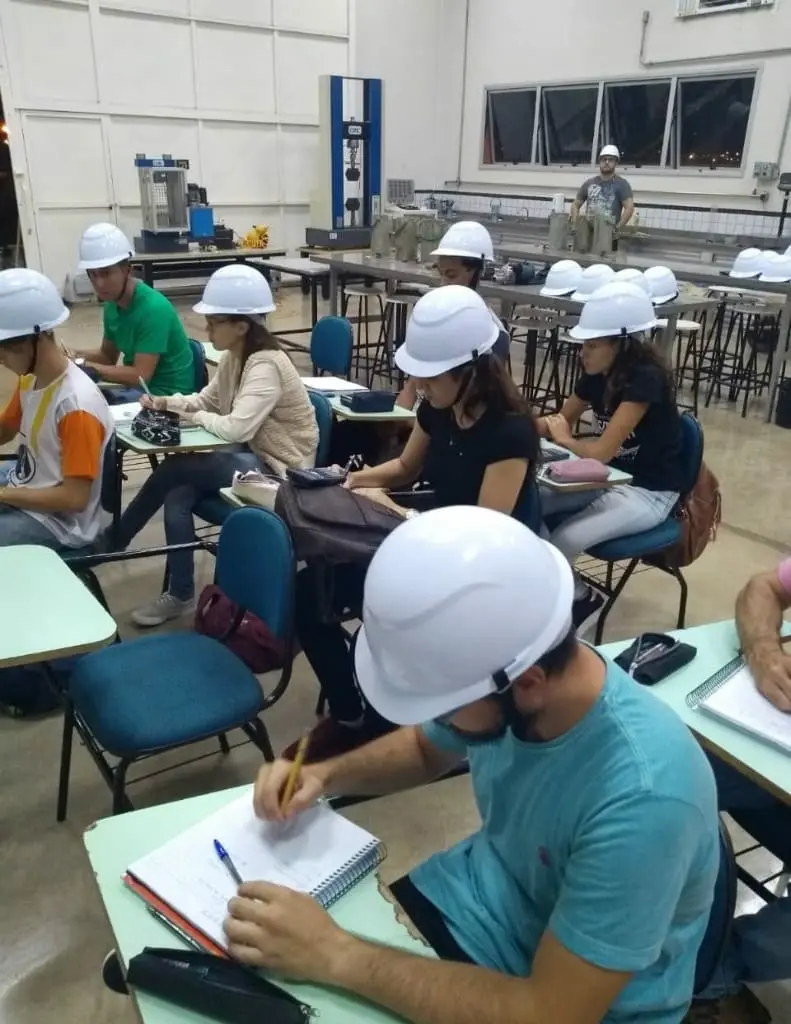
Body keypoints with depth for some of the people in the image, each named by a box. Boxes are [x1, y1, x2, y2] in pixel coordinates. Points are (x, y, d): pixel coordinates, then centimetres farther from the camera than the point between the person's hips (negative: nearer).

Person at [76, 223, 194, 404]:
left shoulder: (153, 308, -23)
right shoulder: (112, 305, 2)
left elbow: (140, 375, -24)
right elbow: (108, 356, 14)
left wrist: (88, 367, -22)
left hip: (167, 393, -7)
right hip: (139, 387, 7)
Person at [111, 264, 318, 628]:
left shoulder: (265, 366, -24)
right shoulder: (233, 358, 5)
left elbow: (236, 428, -33)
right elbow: (207, 400, 14)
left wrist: (193, 417, -15)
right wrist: (165, 402, -4)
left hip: (277, 469, -8)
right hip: (253, 454, 8)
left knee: (173, 468, -14)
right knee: (177, 494, -15)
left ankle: (114, 541, 8)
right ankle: (180, 594, -4)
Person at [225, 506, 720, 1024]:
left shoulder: (642, 797, -36)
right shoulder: (488, 671, -18)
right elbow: (426, 747, 6)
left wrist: (338, 956, -28)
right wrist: (326, 775, -11)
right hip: (464, 900, 5)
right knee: (253, 972, 1)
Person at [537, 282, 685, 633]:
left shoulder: (646, 378, -24)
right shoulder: (597, 375, -2)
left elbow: (602, 450, -27)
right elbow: (559, 421, 13)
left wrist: (564, 440, -8)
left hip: (649, 492, -7)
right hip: (609, 477, 8)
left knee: (564, 539, -26)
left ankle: (582, 598, 6)